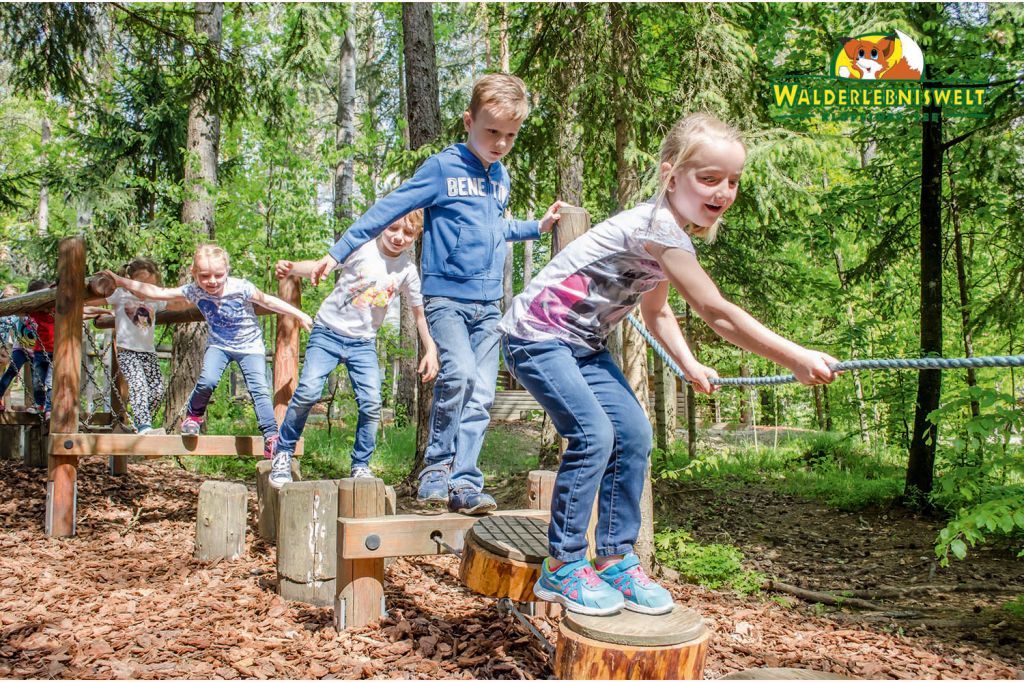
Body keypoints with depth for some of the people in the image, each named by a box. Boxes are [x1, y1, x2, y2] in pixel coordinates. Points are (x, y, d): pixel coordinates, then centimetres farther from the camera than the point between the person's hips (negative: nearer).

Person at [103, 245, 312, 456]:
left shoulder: (241, 287, -24)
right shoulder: (194, 291, -16)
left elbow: (268, 301, -13)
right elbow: (157, 292, -12)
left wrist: (300, 315, -8)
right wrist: (121, 281, -15)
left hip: (250, 345, -2)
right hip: (219, 345, 2)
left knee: (259, 389, -15)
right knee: (207, 380, -21)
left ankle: (271, 437, -10)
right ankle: (193, 415, 9)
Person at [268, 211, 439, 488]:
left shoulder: (407, 270, 0)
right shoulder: (361, 249, -7)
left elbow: (419, 312, 10)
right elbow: (322, 265, -8)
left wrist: (430, 350, 3)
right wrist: (290, 268, -27)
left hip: (363, 343, 2)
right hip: (328, 331, -2)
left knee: (371, 403, -11)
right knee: (308, 391, -17)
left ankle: (361, 466, 10)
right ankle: (283, 453, 4)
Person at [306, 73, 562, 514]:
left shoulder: (501, 177, 15)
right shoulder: (443, 167, -4)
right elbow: (387, 210, -4)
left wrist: (537, 227, 27)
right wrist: (338, 253, -6)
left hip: (489, 303, 6)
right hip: (445, 295, -6)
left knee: (481, 395, -1)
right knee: (459, 373, -24)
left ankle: (463, 483, 3)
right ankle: (435, 472, -10)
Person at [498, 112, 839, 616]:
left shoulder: (672, 232, 6)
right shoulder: (658, 226, -24)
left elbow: (656, 310, 20)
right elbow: (718, 314, -25)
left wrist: (689, 364, 7)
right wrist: (796, 359, -22)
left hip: (583, 343, 9)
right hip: (536, 335, -9)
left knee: (633, 433, -1)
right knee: (593, 434, -21)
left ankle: (615, 559, 10)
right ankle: (562, 568, -6)